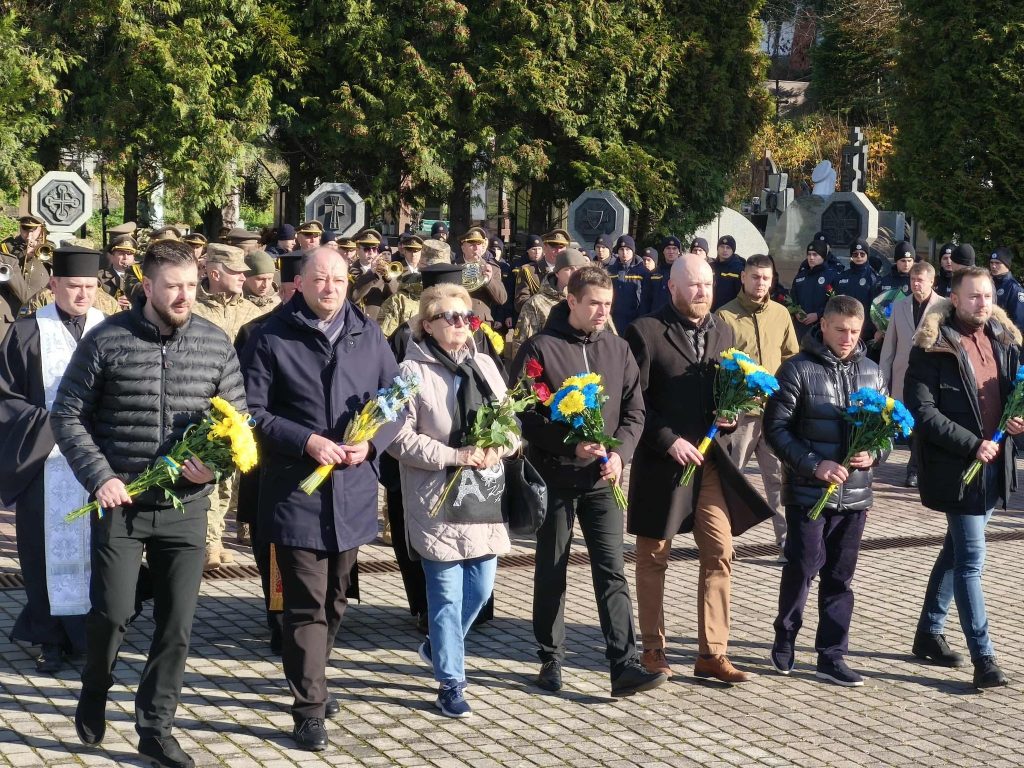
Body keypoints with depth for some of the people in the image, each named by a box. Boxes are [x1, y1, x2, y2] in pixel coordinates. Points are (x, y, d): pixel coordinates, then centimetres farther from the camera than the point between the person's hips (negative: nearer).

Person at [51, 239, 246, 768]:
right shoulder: (106, 340, -6)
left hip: (186, 507, 2)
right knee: (112, 611, -3)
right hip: (119, 503, -2)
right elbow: (67, 416, -2)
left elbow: (238, 417, 8)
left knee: (177, 624, 5)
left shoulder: (215, 343, 0)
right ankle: (94, 692, 29)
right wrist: (99, 476, -13)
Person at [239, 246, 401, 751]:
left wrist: (372, 442, -10)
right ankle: (310, 709, 4)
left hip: (353, 491, 5)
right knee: (306, 605, -3)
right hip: (297, 491, -5)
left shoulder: (368, 334, 6)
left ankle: (310, 682, 37)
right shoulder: (271, 337, -6)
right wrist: (306, 441, -19)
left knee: (334, 600, 18)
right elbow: (252, 411, -9)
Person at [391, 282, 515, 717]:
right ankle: (451, 684, 11)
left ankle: (439, 647, 37)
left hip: (483, 496, 6)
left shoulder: (484, 365, 11)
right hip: (437, 503, -6)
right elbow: (400, 439, -12)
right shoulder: (413, 371, -7)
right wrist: (454, 455, -17)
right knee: (447, 594, -1)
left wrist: (499, 448, -8)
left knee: (480, 588, 11)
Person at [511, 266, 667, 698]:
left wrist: (619, 453, -8)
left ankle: (624, 666, -6)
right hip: (554, 475, -2)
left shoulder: (618, 350, 7)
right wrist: (571, 445, -18)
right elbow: (524, 415, -9)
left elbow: (634, 411, 9)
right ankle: (551, 661, 21)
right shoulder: (540, 349, -6)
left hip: (602, 478, 3)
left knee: (612, 572, -4)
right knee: (551, 574, 9)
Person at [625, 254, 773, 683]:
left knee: (719, 555, 2)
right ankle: (653, 649, 19)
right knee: (653, 557, 7)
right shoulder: (646, 332, -8)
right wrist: (669, 440, -17)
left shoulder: (722, 333, 10)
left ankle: (712, 653, 9)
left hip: (710, 460, 5)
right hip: (662, 460, -5)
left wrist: (731, 415, -3)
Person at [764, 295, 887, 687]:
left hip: (854, 493, 4)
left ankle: (832, 656, 16)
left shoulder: (871, 373, 8)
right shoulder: (798, 369, -6)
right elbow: (776, 428, -10)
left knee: (840, 577, 8)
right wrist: (814, 465, -19)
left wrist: (872, 455, -6)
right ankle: (785, 639, 21)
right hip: (808, 491, -4)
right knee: (802, 568, -1)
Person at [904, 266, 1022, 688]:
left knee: (957, 551, 17)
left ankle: (929, 632, 31)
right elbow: (922, 411, -15)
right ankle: (984, 658, -3)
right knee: (971, 559, -7)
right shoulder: (933, 347, -11)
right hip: (954, 467, -7)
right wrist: (972, 444, -20)